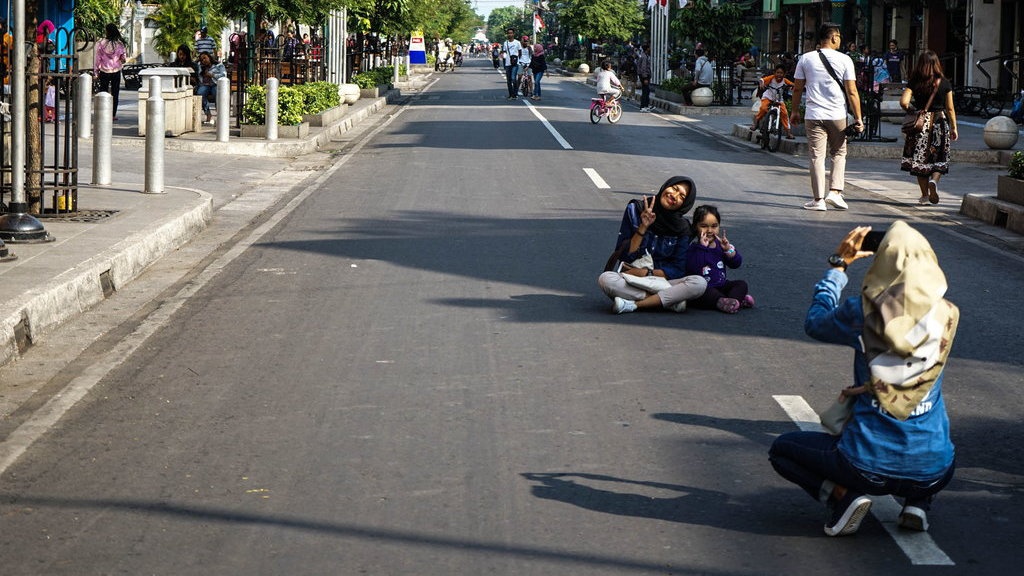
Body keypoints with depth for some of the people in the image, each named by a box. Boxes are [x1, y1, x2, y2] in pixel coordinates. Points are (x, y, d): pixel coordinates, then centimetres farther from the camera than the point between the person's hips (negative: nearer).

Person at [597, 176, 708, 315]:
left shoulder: (682, 227, 2)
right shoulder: (635, 210, 0)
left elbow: (678, 270, 0)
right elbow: (622, 255, -5)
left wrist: (646, 273, -12)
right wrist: (643, 228, -16)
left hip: (662, 282, 1)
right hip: (630, 280, -1)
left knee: (700, 283, -27)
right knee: (606, 279, -35)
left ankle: (633, 304, -27)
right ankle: (670, 300, -25)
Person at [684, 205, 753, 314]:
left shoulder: (720, 244, 8)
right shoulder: (693, 247, -11)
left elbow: (736, 263, 6)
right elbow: (693, 268, -28)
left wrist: (728, 249, -11)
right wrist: (702, 247, -29)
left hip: (720, 285, 7)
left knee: (741, 284, -4)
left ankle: (732, 300, -29)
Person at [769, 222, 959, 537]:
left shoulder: (861, 313, -11)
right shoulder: (946, 316, -5)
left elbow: (814, 322, 10)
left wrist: (838, 264, 17)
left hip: (868, 468, -3)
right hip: (933, 472, 3)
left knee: (781, 449, 22)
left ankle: (842, 496, -2)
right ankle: (918, 502, 12)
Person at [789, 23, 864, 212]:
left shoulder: (806, 59, 3)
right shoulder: (844, 60, -3)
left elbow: (797, 88, 7)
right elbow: (852, 92, -4)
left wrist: (795, 111, 20)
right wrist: (858, 118, 0)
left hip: (814, 115, 1)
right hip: (838, 116, -1)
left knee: (817, 157, 3)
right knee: (839, 154, 15)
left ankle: (818, 199, 2)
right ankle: (835, 192, 3)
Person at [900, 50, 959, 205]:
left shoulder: (914, 83, -6)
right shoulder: (945, 83, -3)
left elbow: (904, 101, -17)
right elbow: (950, 108, -1)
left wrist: (910, 110, 4)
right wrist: (953, 127, 8)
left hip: (920, 123, 0)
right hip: (940, 123, 0)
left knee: (920, 158, 10)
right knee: (939, 159, 11)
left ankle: (924, 195, 14)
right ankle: (934, 181, -18)